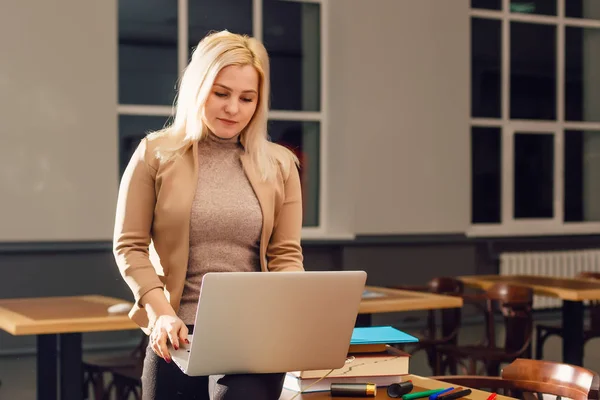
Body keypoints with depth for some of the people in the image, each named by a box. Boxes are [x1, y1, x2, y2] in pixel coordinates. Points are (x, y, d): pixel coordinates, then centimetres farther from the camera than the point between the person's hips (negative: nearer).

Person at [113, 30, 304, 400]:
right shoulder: (156, 155, 3)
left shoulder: (279, 165, 7)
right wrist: (162, 313, -12)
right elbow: (130, 246, 1)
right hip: (178, 335, 0)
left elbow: (286, 255, 6)